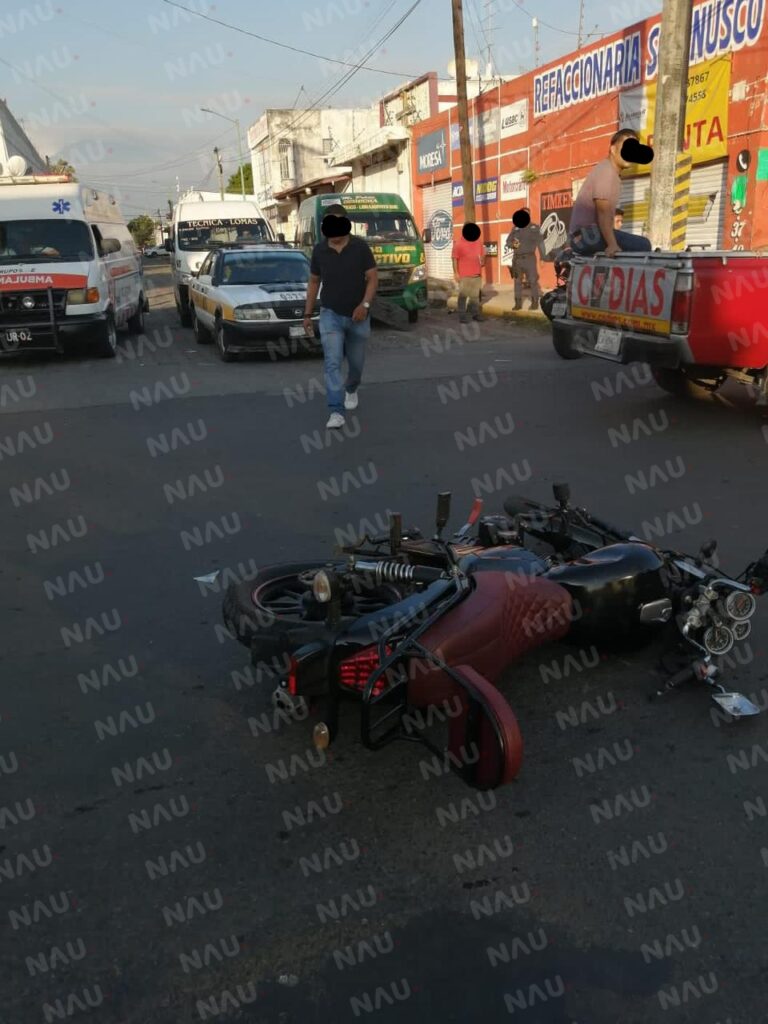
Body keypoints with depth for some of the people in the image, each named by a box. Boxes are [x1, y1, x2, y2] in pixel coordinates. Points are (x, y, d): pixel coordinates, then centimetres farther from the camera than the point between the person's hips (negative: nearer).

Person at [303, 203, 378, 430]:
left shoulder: (360, 246, -7)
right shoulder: (319, 250, -1)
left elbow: (372, 278, -5)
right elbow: (314, 282, 8)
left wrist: (365, 304, -20)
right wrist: (307, 314, 6)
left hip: (357, 316, 0)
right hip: (330, 315, 0)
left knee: (356, 362, 15)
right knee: (332, 363, -13)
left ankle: (351, 389, 48)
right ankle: (336, 412, -15)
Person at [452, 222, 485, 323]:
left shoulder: (478, 242, 10)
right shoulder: (458, 243, -6)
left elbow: (482, 255, 19)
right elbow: (455, 259, -8)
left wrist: (482, 262, -2)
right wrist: (456, 273, -13)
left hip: (477, 274, 5)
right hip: (464, 275, -5)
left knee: (476, 295, 12)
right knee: (463, 296, -4)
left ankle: (476, 314, 19)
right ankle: (462, 316, -1)